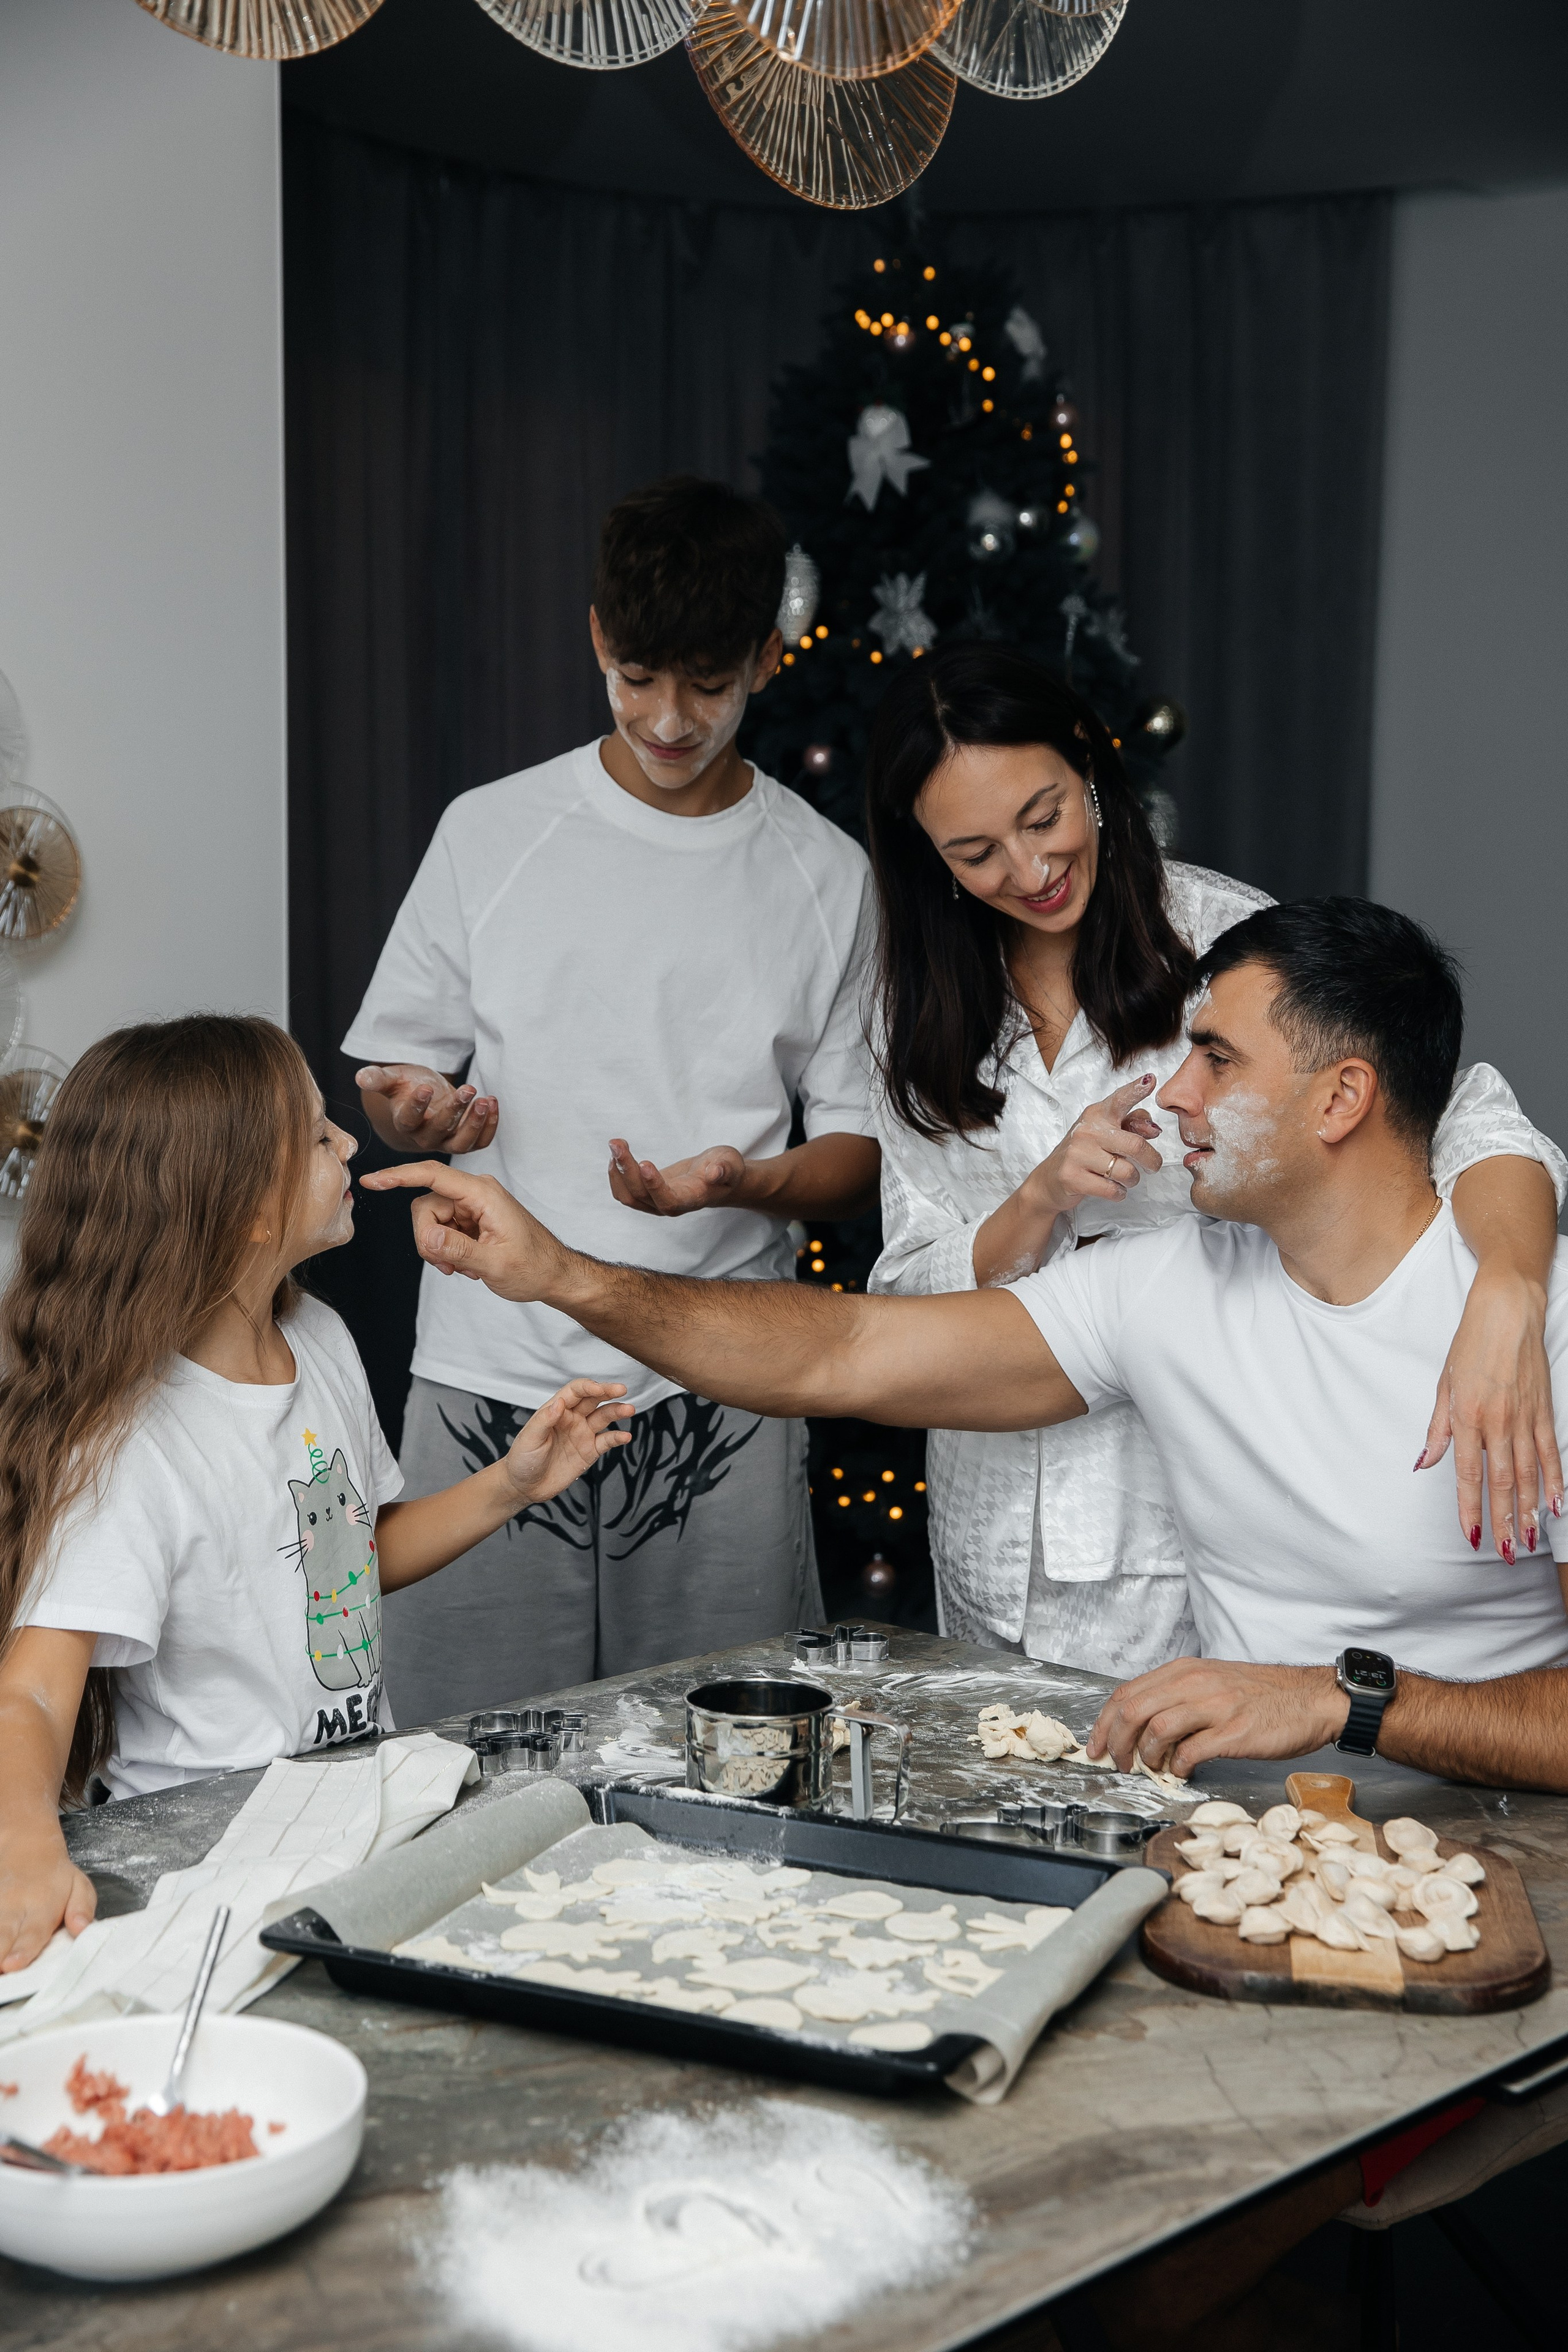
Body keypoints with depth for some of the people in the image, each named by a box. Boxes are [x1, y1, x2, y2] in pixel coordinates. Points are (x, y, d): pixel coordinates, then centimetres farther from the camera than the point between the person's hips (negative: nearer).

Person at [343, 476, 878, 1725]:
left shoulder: (825, 874, 4)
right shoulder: (491, 834, 6)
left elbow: (860, 1152, 6)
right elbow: (394, 1079, 12)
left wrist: (745, 1181, -15)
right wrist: (417, 1114, -11)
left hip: (721, 1398, 0)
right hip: (490, 1385, 1)